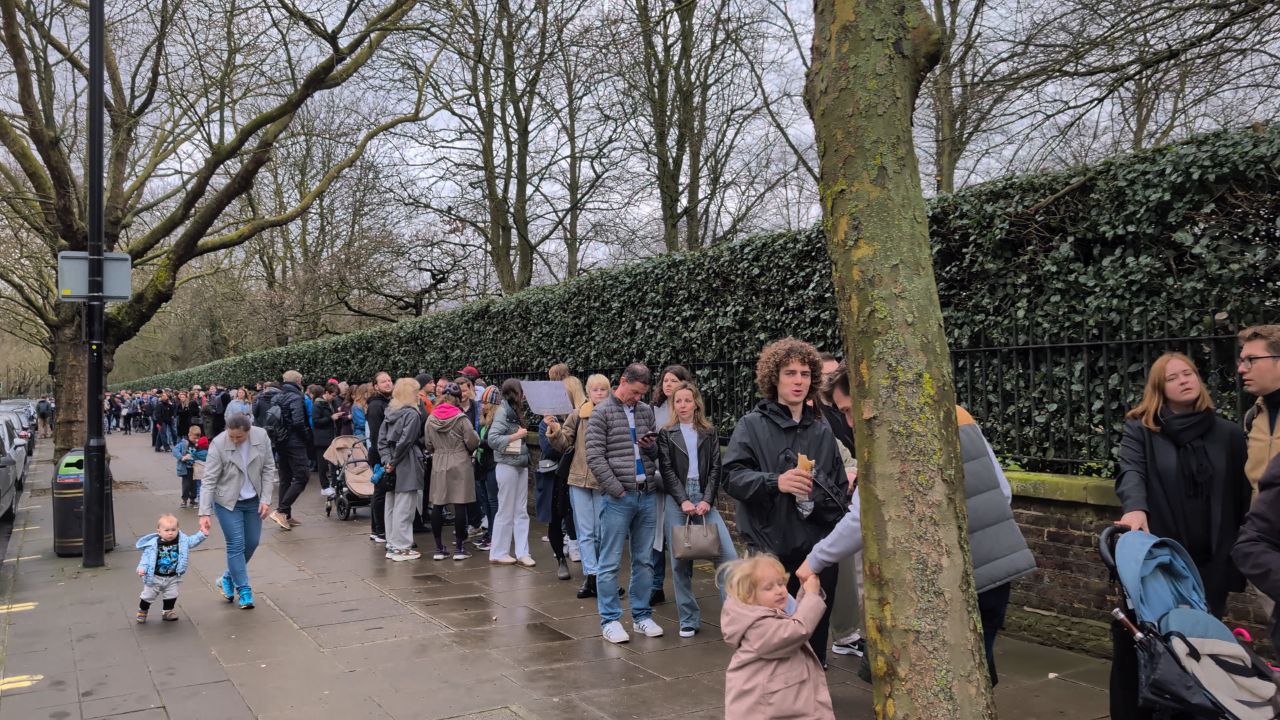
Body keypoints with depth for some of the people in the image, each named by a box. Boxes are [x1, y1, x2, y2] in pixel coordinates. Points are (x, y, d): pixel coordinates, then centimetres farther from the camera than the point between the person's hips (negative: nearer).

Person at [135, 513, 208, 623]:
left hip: (172, 577, 3)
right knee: (148, 595, 13)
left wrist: (202, 534, -10)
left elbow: (191, 541, 2)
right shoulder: (153, 544, -20)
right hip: (155, 577, -2)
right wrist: (142, 568, -27)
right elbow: (146, 556, -16)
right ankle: (142, 611, 37)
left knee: (171, 595, 12)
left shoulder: (182, 540, -9)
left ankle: (168, 612, 31)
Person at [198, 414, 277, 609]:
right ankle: (243, 591, 5)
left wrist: (266, 499, -8)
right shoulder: (218, 444, -21)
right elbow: (209, 481, -19)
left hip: (253, 500, 4)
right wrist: (205, 513, -24)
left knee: (252, 542, 11)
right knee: (236, 544, -6)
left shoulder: (261, 436, -13)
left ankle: (229, 578, 34)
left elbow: (268, 469, -4)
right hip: (228, 502, -4)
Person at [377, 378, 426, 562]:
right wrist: (393, 462, -10)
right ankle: (401, 548, 0)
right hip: (406, 466, -8)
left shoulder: (390, 412, 11)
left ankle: (392, 545, 21)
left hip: (392, 467, 8)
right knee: (403, 508, -3)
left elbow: (381, 439, 7)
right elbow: (405, 441, -19)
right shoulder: (412, 414, -12)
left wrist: (387, 460, 0)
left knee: (391, 506, 13)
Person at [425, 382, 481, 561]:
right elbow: (473, 443, -10)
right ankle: (459, 548, 4)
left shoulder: (431, 419, 2)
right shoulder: (461, 418, -10)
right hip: (460, 465, -4)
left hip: (438, 465, 4)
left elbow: (428, 446, 9)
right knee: (460, 505, 1)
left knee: (437, 506, 8)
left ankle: (439, 548, 11)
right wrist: (475, 434, 11)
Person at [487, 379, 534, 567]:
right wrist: (516, 435, -17)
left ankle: (522, 552, 12)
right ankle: (498, 553, 11)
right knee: (506, 511, 0)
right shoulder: (502, 411, -11)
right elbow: (492, 439, -20)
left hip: (521, 465, 8)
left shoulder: (515, 411, 13)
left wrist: (525, 434, 5)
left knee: (521, 511, 8)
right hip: (507, 465, -8)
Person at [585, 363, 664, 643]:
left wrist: (651, 446, -3)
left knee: (644, 561, 10)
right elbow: (595, 457, -8)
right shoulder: (602, 412, -3)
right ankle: (610, 620, 10)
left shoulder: (646, 411, 13)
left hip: (647, 496, 5)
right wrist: (617, 489, -12)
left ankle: (641, 616, 21)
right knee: (610, 562, 0)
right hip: (617, 498, -5)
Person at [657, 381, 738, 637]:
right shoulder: (666, 433, 7)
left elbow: (715, 468, 5)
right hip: (676, 498, -1)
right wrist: (683, 501, -11)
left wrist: (707, 500, -7)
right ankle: (689, 620, 11)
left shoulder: (709, 433, 11)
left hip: (704, 497, 1)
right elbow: (667, 470, -1)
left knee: (728, 555, -10)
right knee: (680, 561, 1)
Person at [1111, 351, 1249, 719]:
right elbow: (1131, 471, -15)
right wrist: (1135, 508, -36)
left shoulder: (1229, 433, 8)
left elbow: (1243, 496, 11)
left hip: (1210, 562, 2)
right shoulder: (1140, 429, 1)